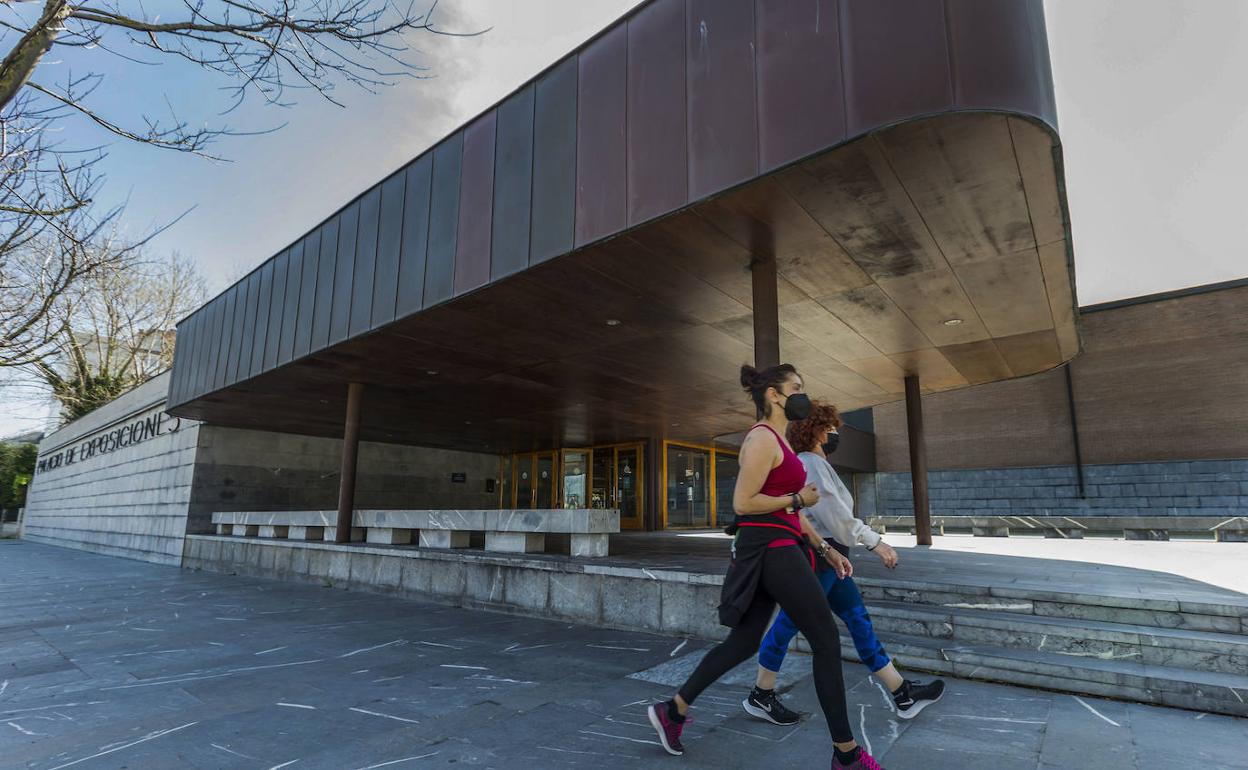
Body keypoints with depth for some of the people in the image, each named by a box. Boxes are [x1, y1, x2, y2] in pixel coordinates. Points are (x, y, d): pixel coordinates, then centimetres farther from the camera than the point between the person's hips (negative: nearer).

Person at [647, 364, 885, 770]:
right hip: (769, 549, -10)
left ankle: (673, 710, 24)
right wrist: (798, 499, -9)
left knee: (744, 641, 14)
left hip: (776, 549, 10)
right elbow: (743, 503, -19)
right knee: (827, 640, 0)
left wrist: (825, 548, 18)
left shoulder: (778, 441, 18)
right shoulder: (762, 438, -13)